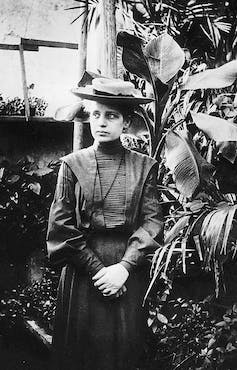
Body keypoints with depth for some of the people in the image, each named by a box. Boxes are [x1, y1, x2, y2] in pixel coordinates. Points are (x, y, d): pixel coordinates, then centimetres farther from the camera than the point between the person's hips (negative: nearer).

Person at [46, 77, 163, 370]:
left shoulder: (144, 166, 1)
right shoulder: (72, 164, 0)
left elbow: (152, 222, -4)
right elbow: (61, 226, -4)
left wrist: (124, 267, -15)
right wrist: (96, 268, -11)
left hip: (130, 272, 0)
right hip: (82, 272, 0)